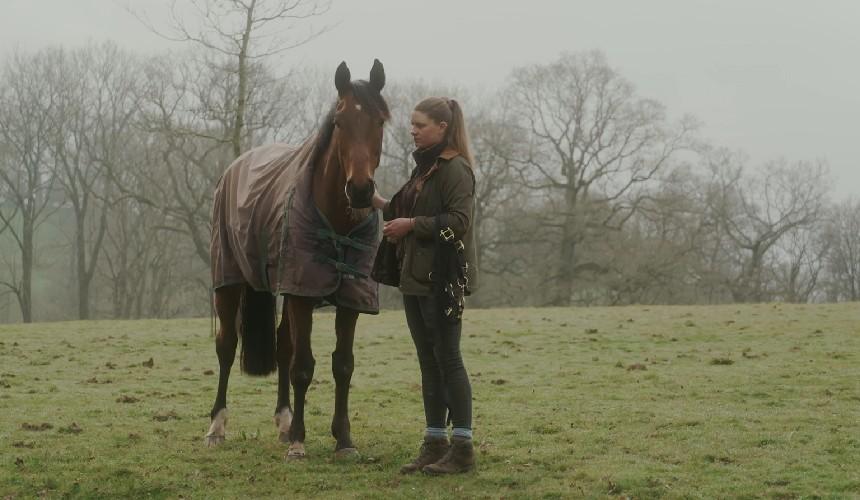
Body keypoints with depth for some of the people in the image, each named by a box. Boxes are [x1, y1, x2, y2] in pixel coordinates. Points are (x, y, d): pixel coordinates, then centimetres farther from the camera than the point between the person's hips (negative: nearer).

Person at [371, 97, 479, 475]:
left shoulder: (455, 168, -12)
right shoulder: (424, 167, 16)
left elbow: (459, 221, -21)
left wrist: (411, 224, -20)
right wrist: (382, 205, 11)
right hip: (415, 275, 9)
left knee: (447, 359, -6)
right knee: (428, 362, 11)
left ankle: (462, 448, -1)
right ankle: (435, 443, 17)